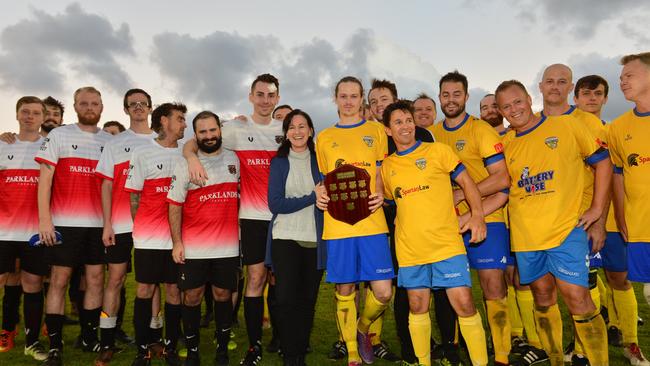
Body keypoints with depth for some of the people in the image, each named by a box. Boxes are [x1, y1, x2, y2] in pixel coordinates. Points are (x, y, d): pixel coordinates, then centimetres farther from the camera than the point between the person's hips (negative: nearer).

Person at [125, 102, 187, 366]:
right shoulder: (142, 154, 1)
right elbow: (134, 197, 3)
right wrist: (143, 230, 3)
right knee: (145, 290, 5)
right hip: (149, 238, -2)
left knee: (174, 290, 7)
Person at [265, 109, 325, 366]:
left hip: (314, 240, 2)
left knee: (308, 300, 6)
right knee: (287, 300, -5)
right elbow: (275, 204, -5)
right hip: (285, 239, -1)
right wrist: (312, 197, -12)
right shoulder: (279, 163, 5)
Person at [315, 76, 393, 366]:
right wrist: (320, 195, -3)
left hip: (371, 221, 0)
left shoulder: (376, 131, 11)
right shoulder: (324, 137, 14)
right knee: (344, 290, 7)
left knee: (383, 291, -4)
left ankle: (362, 329, 28)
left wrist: (380, 194, -9)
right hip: (337, 223, 1)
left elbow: (382, 173, 10)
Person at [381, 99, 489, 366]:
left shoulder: (437, 150, 1)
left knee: (464, 303, -5)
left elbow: (466, 183, 0)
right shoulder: (387, 166, 9)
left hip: (446, 243, -3)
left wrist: (477, 214, -12)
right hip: (409, 248, 3)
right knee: (417, 306, 10)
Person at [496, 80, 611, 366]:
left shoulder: (566, 125, 0)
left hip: (566, 229, -3)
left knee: (576, 295, -8)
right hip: (525, 234, 3)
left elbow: (602, 161, 5)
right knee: (542, 296, 11)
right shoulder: (506, 144, 8)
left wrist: (597, 208, -2)